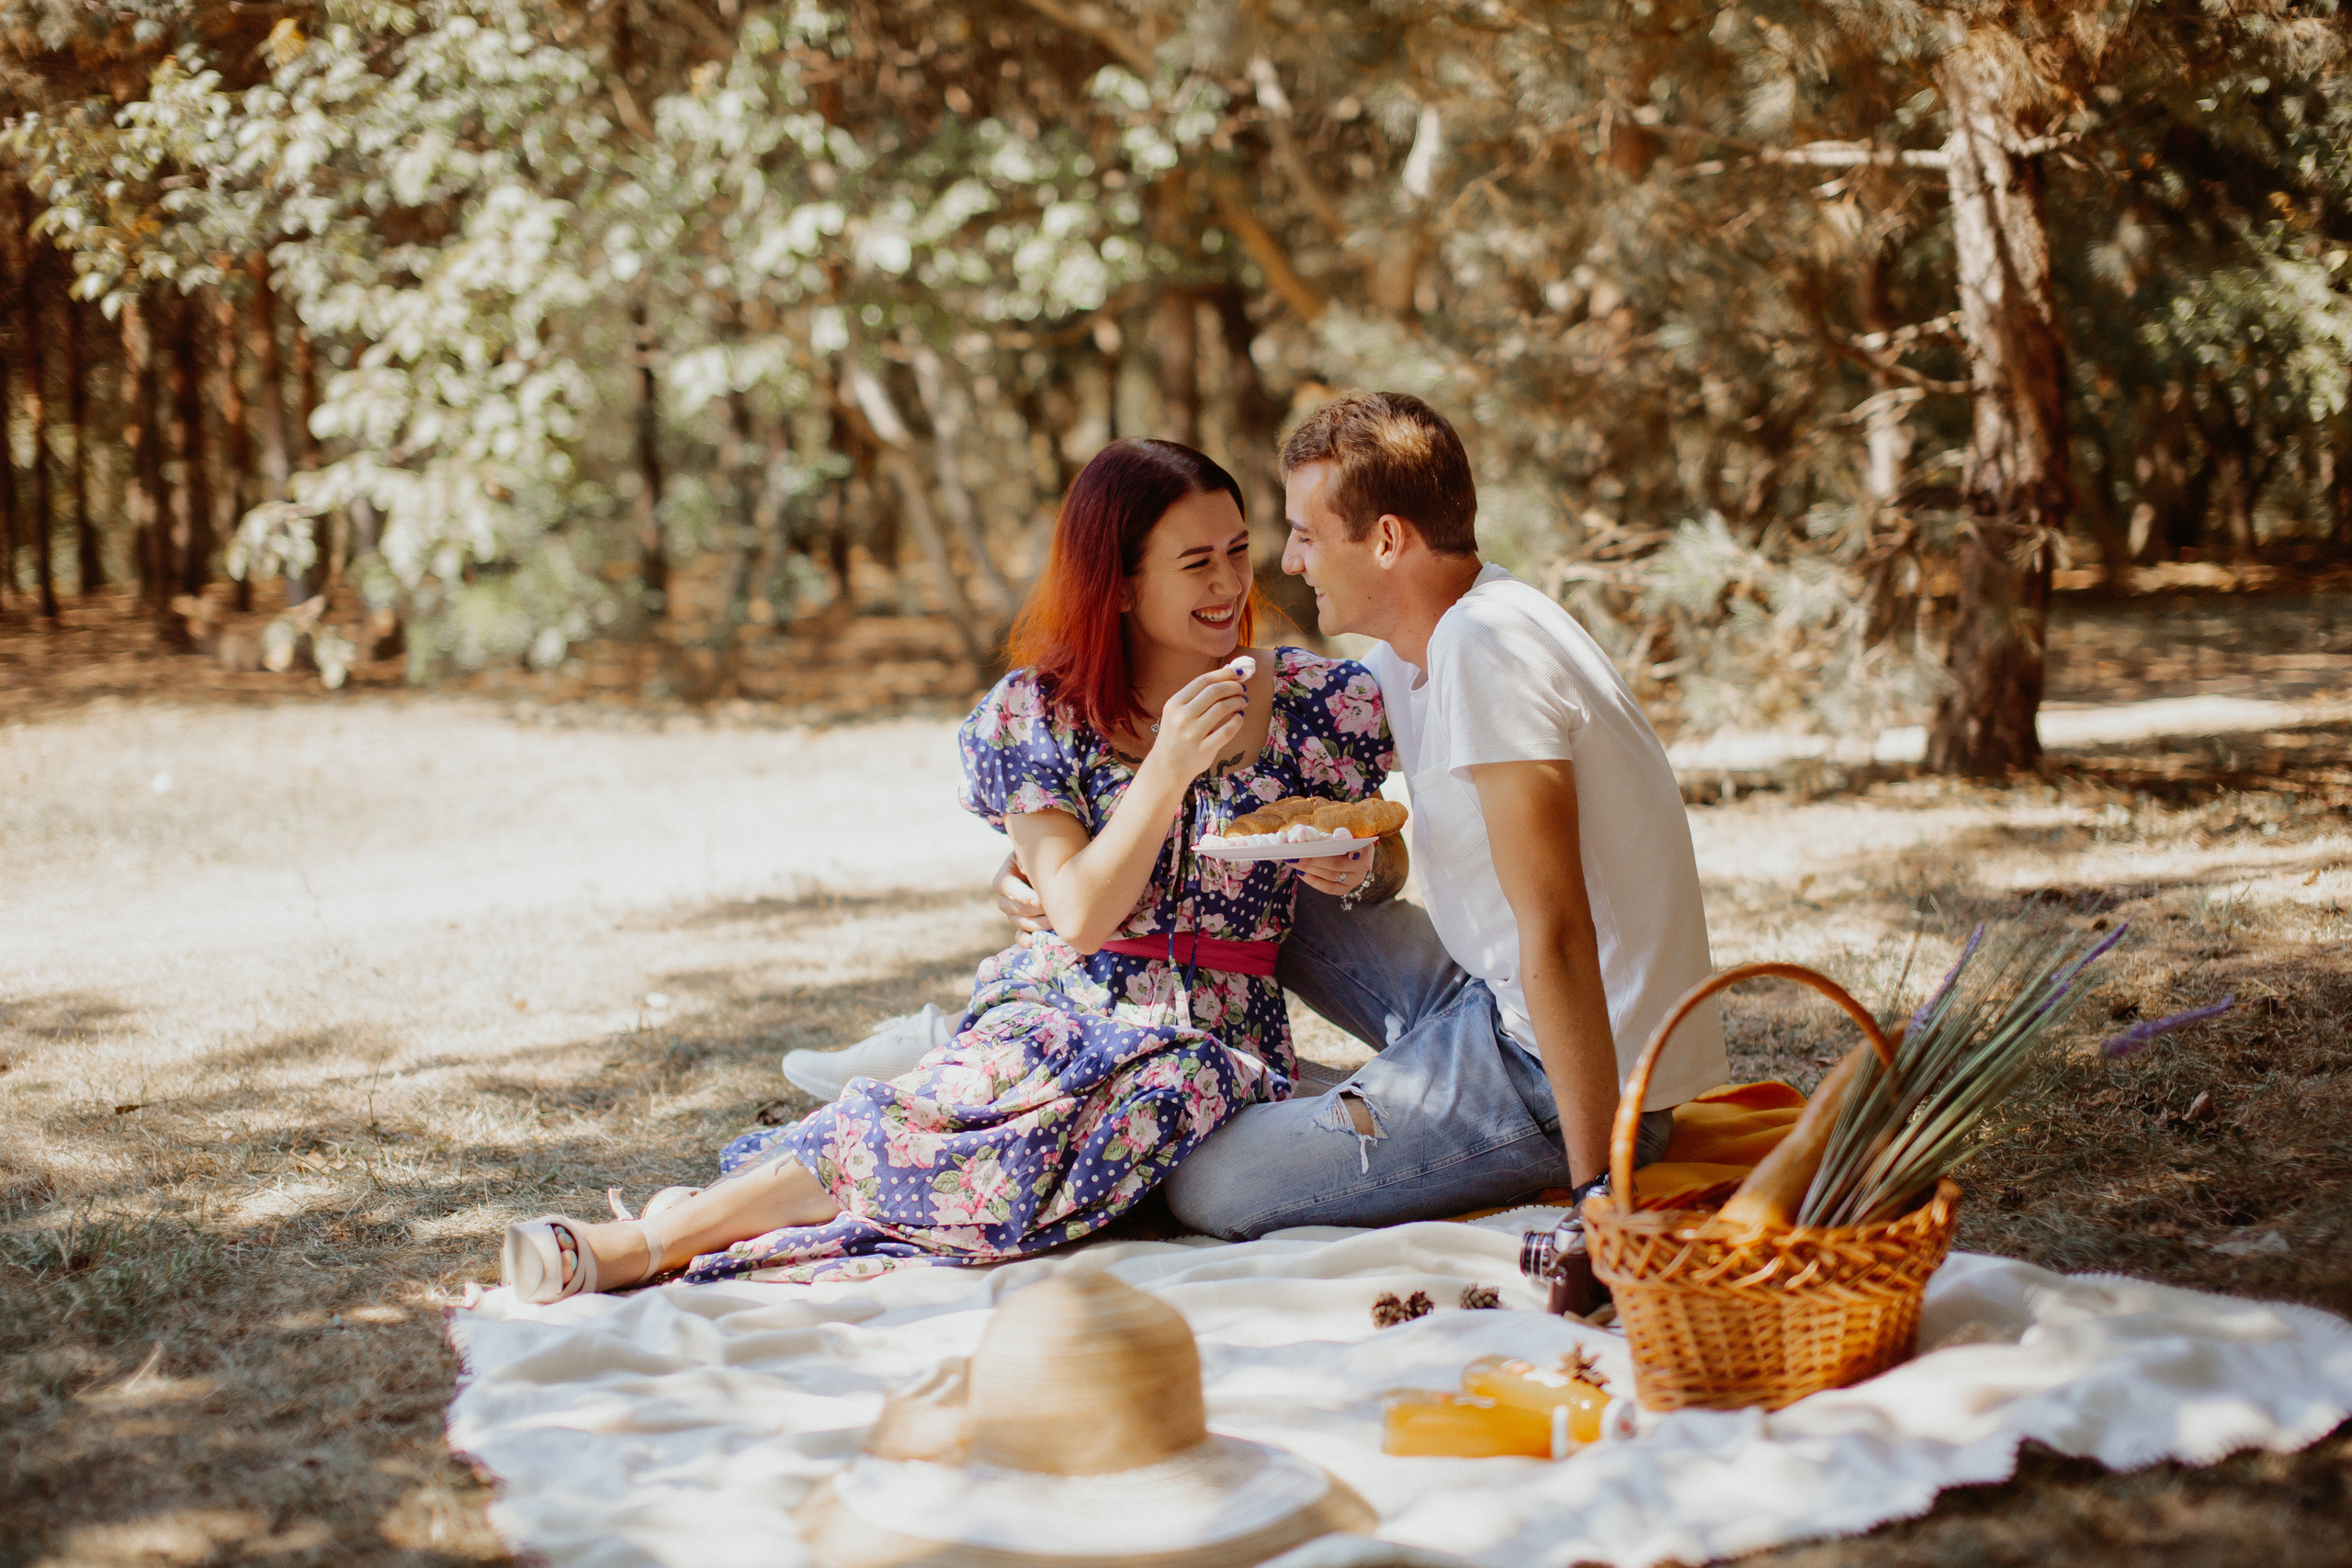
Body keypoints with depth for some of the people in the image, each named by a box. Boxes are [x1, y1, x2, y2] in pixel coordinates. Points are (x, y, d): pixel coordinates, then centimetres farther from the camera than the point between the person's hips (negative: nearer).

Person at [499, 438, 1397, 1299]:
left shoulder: (1322, 704, 2)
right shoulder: (1040, 713, 1)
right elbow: (1078, 916, -8)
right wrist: (1166, 772, -19)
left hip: (1223, 1036, 0)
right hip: (1059, 1011, 0)